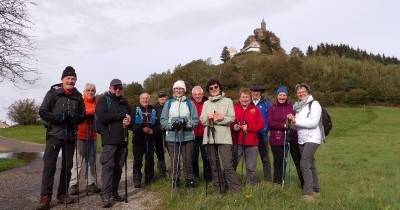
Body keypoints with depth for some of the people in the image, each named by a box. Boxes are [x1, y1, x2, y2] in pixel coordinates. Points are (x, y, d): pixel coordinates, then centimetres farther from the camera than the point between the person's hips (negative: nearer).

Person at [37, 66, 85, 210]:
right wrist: (58, 117, -19)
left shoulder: (78, 96, 8)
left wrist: (75, 118, -11)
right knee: (49, 165, -4)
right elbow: (42, 112, -5)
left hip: (71, 135, 4)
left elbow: (82, 115, 11)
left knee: (67, 166, 10)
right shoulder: (53, 93, -2)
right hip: (54, 134, -4)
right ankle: (45, 196, 3)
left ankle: (62, 193, 22)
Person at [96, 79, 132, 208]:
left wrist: (129, 121, -4)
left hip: (122, 139, 6)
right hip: (109, 139, -6)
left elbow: (131, 116, 21)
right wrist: (121, 116, -12)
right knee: (108, 166, -9)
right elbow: (102, 117, -14)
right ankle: (105, 195, -6)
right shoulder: (104, 100, 1)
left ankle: (114, 192, 16)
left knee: (118, 167, 8)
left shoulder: (124, 102, 19)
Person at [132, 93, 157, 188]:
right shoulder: (136, 110, 2)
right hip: (138, 140, -3)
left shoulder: (153, 111, 12)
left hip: (150, 140, 3)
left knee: (150, 160, 10)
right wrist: (142, 129, -18)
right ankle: (137, 181, 0)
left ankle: (149, 179, 23)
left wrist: (153, 130, -9)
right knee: (137, 161, -4)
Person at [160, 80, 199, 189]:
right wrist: (172, 125, -14)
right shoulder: (169, 103, 7)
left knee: (188, 160, 5)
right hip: (172, 137, 1)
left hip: (187, 137, 0)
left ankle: (190, 180, 20)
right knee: (174, 161, 5)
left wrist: (186, 124, -16)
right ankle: (175, 180, 21)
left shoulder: (190, 103, 4)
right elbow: (163, 120, 4)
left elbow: (195, 119, 1)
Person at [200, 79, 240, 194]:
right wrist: (209, 118, -15)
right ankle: (218, 189, 20)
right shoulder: (206, 103, 16)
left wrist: (215, 119, -13)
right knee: (214, 165, 9)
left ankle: (236, 190, 1)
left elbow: (231, 118, -4)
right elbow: (202, 119, 6)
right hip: (209, 138, 4)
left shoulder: (227, 101, 6)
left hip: (224, 137, -4)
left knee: (228, 165, -9)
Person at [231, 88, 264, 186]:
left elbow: (261, 124, -1)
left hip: (251, 143, 1)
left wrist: (248, 127, -12)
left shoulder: (255, 110, 7)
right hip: (236, 142, 0)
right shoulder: (234, 108, 6)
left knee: (251, 167, 10)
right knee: (231, 165, 2)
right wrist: (233, 126, -17)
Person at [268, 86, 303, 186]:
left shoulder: (292, 107, 6)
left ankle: (304, 184, 16)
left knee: (299, 161, 1)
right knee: (279, 162, 8)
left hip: (292, 139, 0)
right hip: (277, 140, 0)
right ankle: (278, 184, 22)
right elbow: (270, 123, -4)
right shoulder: (272, 108, 7)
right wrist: (284, 125, -15)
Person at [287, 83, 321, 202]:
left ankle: (308, 193, -15)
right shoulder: (298, 106, 13)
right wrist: (292, 121, -7)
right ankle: (315, 191, 23)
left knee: (304, 164, -18)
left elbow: (313, 123, -19)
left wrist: (295, 120, -19)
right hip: (301, 140, 7)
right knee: (310, 165, 13)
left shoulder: (314, 104, -7)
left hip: (312, 139, -7)